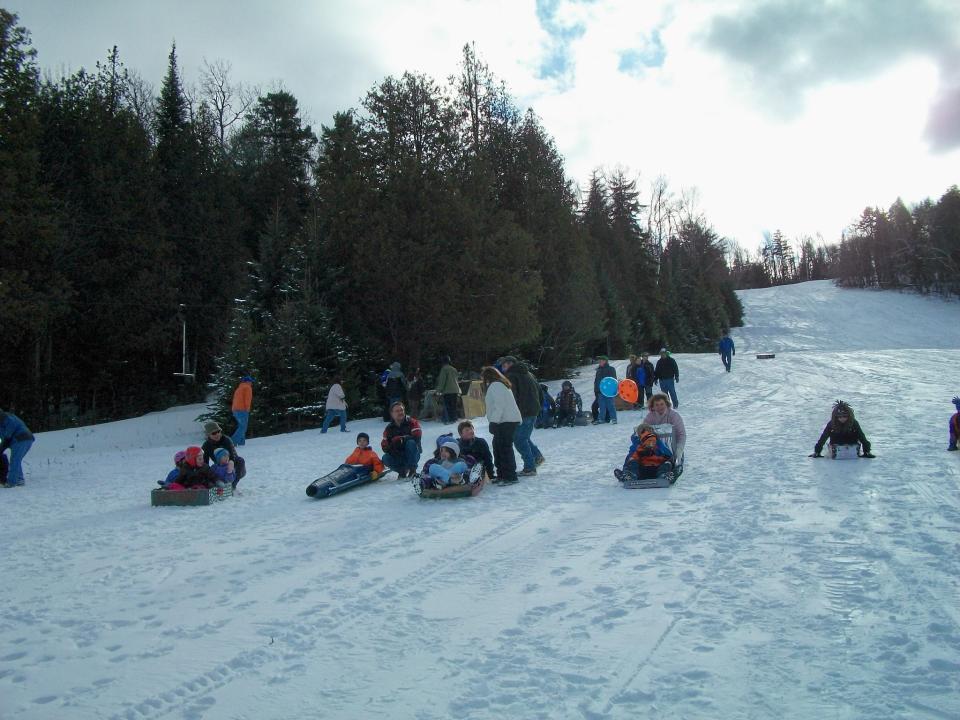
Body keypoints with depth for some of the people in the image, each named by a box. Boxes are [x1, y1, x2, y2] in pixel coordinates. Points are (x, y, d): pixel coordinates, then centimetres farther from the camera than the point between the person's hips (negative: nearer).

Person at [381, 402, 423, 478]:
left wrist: (399, 439, -24)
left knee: (411, 442, -31)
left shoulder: (411, 422, -5)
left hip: (412, 455, -2)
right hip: (398, 457, 2)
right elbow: (384, 445, -1)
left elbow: (417, 436, -21)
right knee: (385, 458, -24)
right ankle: (402, 470, -1)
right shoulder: (389, 428, 4)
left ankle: (412, 470, -20)